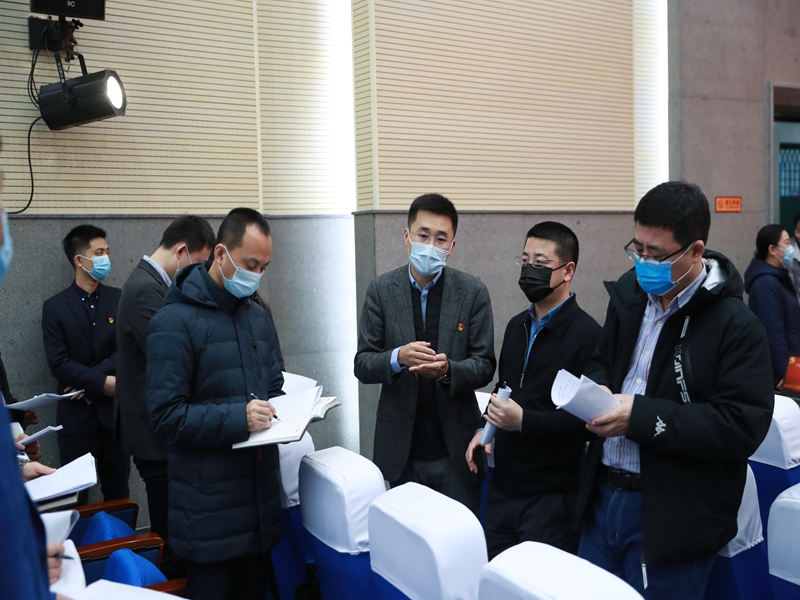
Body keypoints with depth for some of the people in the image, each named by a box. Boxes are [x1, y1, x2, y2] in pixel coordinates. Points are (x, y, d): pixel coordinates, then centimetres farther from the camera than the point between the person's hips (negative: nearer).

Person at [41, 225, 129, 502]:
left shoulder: (119, 299, 4)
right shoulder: (55, 307, -1)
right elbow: (58, 362, -9)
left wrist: (87, 381, -13)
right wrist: (102, 382, -18)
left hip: (114, 412, 2)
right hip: (76, 415, -1)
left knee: (118, 494, 10)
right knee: (75, 497, 6)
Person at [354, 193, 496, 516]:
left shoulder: (473, 292, -4)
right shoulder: (381, 290, -2)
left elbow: (484, 365, -3)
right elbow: (362, 365, -2)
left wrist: (448, 369, -24)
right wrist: (398, 357, -23)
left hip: (456, 450, -1)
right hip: (401, 449, 1)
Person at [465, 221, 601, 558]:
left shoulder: (587, 335, -15)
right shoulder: (517, 326, 10)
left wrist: (524, 421, -25)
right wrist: (486, 429, 5)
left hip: (552, 495, -7)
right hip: (503, 484, 7)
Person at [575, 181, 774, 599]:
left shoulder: (735, 325, -14)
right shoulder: (629, 295, 6)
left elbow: (744, 425, -20)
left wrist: (641, 416, -24)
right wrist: (594, 389, -4)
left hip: (673, 517, -6)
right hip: (602, 498, 7)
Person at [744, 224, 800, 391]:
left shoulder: (778, 277, 11)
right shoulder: (766, 283, -22)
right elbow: (773, 332, -25)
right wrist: (783, 373, -23)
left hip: (786, 361, 10)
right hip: (774, 371, -10)